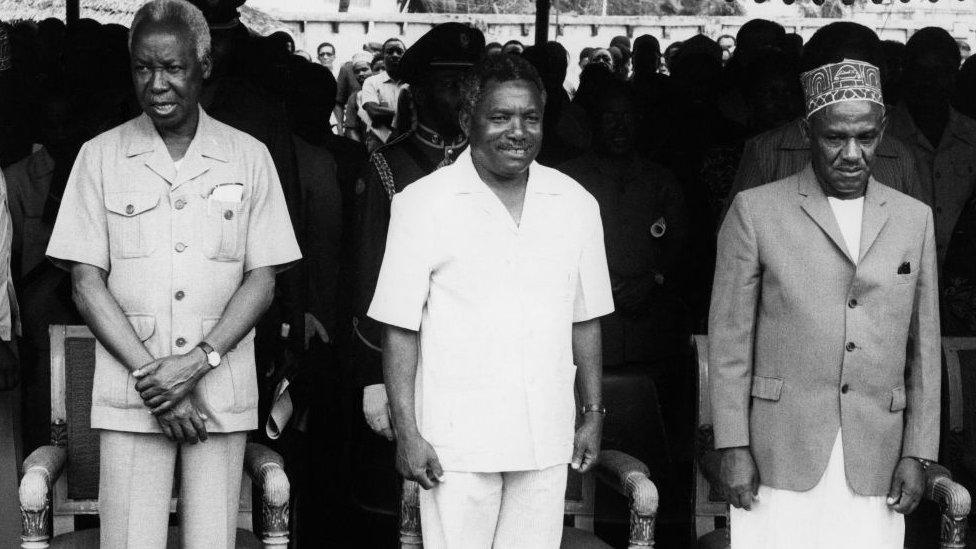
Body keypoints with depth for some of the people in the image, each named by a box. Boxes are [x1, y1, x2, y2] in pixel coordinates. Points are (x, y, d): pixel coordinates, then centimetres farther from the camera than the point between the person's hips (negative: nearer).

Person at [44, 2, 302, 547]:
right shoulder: (100, 157, 5)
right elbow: (87, 282, 1)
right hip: (129, 396, 0)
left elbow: (262, 280, 3)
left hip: (222, 395, 1)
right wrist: (150, 373, -10)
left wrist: (198, 361, -11)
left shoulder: (249, 157, 6)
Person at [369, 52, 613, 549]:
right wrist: (407, 433, -9)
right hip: (456, 443, -3)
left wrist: (593, 414, 12)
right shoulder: (423, 204, -4)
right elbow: (400, 327, -5)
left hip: (546, 443, 3)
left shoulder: (576, 205, 7)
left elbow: (585, 321, 13)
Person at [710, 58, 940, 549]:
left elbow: (923, 345, 11)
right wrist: (734, 448, -5)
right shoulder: (755, 211, 0)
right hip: (779, 458, -2)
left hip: (873, 465, 2)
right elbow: (729, 338, -1)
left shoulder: (914, 218, 10)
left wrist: (916, 453, 6)